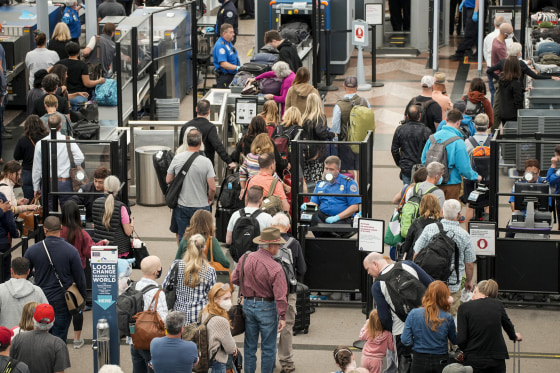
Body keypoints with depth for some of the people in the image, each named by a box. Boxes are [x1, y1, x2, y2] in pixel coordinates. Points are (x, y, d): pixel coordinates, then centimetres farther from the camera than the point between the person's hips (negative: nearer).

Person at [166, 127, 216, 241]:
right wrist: (210, 199, 7)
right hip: (201, 206, -2)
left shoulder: (177, 159, -6)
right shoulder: (206, 162, -14)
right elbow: (212, 188, -14)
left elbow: (168, 180, 3)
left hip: (181, 206, 3)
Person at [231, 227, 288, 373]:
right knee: (268, 348, 8)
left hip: (248, 305, 5)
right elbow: (280, 296, -21)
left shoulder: (245, 259, -5)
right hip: (267, 307, -5)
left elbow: (234, 279, 7)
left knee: (249, 346, 16)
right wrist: (282, 317, -16)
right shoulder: (275, 268, -21)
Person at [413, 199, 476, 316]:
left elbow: (417, 254, -1)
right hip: (453, 286, -1)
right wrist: (469, 281, 22)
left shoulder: (430, 229, -5)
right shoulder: (464, 236, -5)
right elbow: (469, 264, 4)